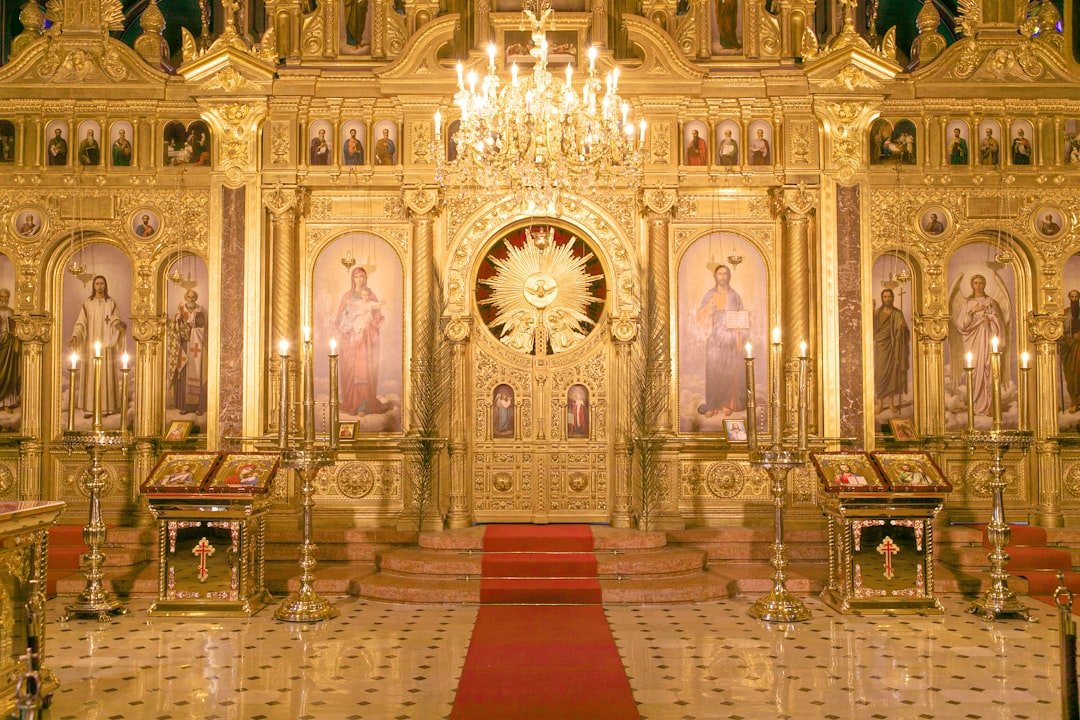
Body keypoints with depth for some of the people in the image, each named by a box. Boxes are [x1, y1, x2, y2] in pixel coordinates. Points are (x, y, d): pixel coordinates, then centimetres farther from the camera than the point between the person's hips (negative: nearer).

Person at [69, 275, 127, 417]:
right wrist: (75, 336, -14)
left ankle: (106, 406, 4)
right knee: (90, 375, -2)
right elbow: (81, 323, 1)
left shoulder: (111, 303, 5)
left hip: (106, 344, 0)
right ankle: (89, 407, 0)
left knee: (106, 373, 0)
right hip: (91, 344, 0)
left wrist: (119, 325, -26)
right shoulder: (87, 303, 5)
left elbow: (115, 321, -2)